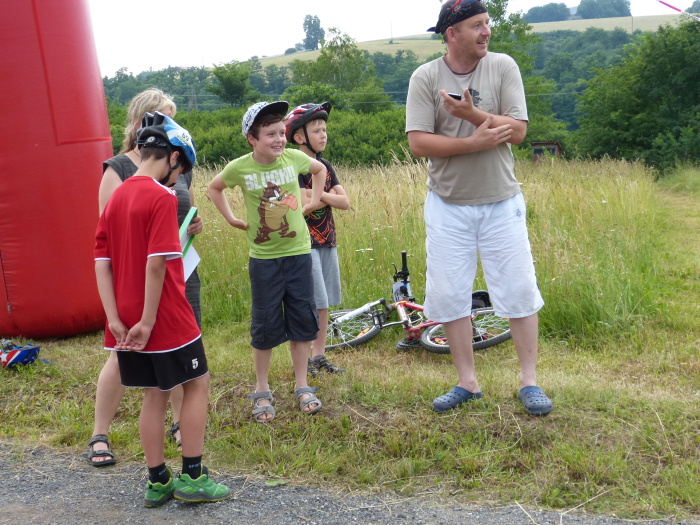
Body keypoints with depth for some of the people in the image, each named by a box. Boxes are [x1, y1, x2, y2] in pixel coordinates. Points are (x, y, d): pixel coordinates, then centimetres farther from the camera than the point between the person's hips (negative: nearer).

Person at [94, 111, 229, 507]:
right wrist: (147, 321, -18)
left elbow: (101, 263, 4)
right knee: (197, 385, 10)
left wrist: (115, 319, 0)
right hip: (167, 318, -7)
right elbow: (157, 263, -22)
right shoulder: (162, 197, -15)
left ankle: (158, 482, 23)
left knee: (155, 394, 16)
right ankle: (192, 477, 13)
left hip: (128, 321, 7)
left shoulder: (116, 198, 8)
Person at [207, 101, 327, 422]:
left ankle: (302, 386, 22)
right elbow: (214, 188, 12)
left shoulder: (293, 158, -4)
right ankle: (262, 391, 21)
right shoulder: (240, 168, -8)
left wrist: (315, 200, 10)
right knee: (266, 326, 4)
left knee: (302, 321, 8)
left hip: (298, 253, 2)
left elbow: (320, 169, 18)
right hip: (263, 258, -2)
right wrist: (231, 219, 5)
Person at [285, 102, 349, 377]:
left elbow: (345, 202, 2)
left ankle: (319, 356, 18)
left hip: (327, 242, 7)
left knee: (324, 303, 10)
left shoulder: (325, 166, 12)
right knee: (311, 303, -7)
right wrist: (330, 196, -6)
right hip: (305, 243, -7)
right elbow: (303, 207, -20)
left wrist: (318, 195, -11)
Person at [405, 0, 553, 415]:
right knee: (448, 296, 5)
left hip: (501, 202, 0)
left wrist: (471, 114, -23)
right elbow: (419, 143, -13)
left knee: (519, 291, 2)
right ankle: (468, 382, 21)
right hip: (448, 205, 0)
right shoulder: (425, 78, -5)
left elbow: (517, 131, -10)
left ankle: (529, 381, 17)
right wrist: (475, 142, -20)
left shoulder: (503, 67, -3)